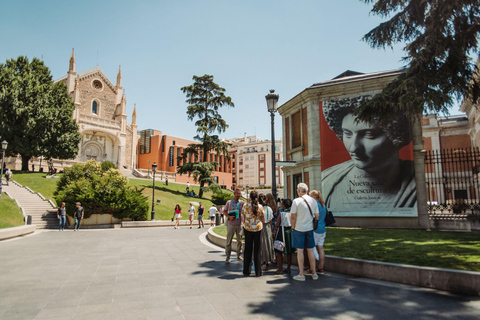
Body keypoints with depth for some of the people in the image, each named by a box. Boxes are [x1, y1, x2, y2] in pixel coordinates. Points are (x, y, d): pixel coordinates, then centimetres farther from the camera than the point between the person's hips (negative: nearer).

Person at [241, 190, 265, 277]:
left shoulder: (245, 206, -6)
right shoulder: (260, 207, -6)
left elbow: (242, 220, -1)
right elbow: (263, 220, 0)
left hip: (248, 229, 1)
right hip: (258, 229, 0)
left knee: (248, 250, 10)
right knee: (257, 250, 7)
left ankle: (246, 271, 16)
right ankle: (258, 272, 11)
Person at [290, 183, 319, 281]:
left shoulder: (296, 201, -12)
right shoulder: (313, 201, 3)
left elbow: (293, 216, -12)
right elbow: (317, 216, 7)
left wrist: (293, 227, 0)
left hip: (299, 229, -4)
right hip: (310, 228, 4)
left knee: (300, 251, 3)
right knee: (310, 250, 13)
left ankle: (301, 274, 8)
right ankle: (313, 273, 20)